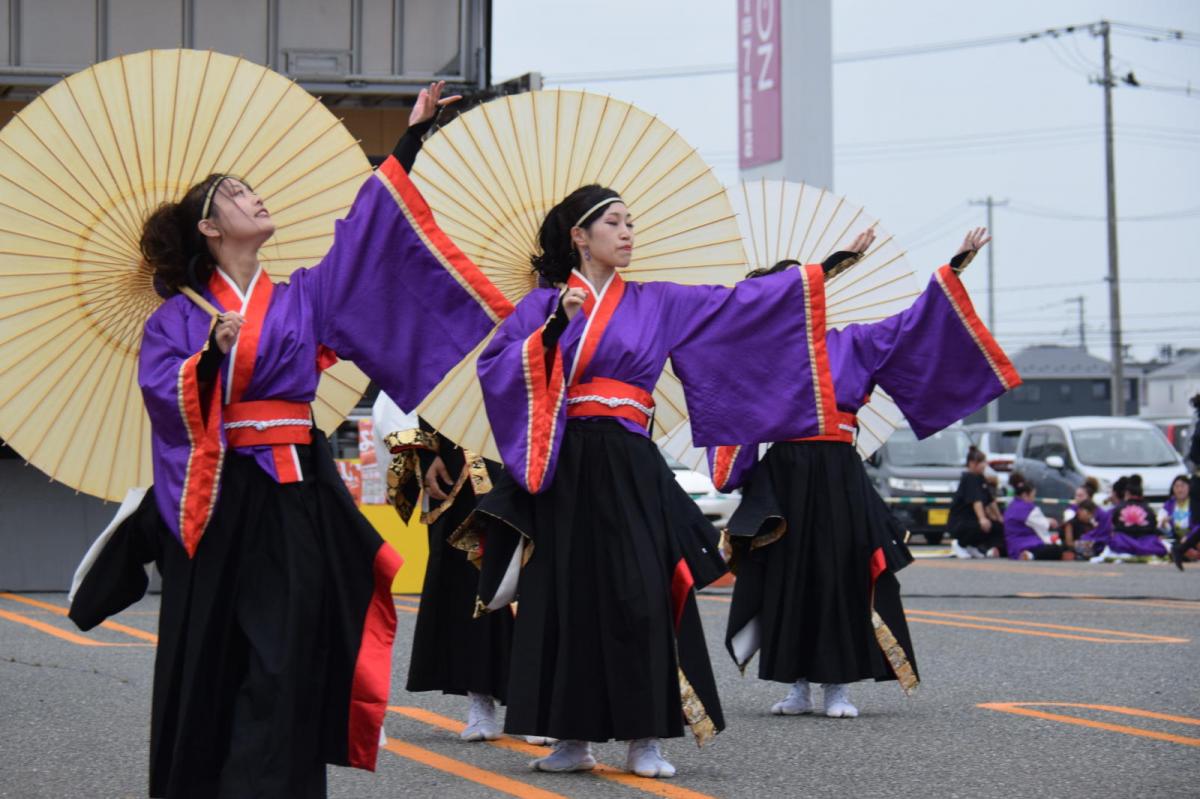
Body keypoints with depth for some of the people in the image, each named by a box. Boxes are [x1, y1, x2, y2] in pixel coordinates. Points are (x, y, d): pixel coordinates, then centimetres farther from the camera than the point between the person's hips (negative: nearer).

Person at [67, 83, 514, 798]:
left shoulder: (302, 298, 13)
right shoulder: (180, 315, 6)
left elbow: (369, 227, 12)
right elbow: (161, 390, -7)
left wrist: (414, 137, 11)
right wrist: (215, 353, -23)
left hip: (296, 496, 2)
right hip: (216, 497, -2)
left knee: (286, 661, -4)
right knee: (207, 663, 1)